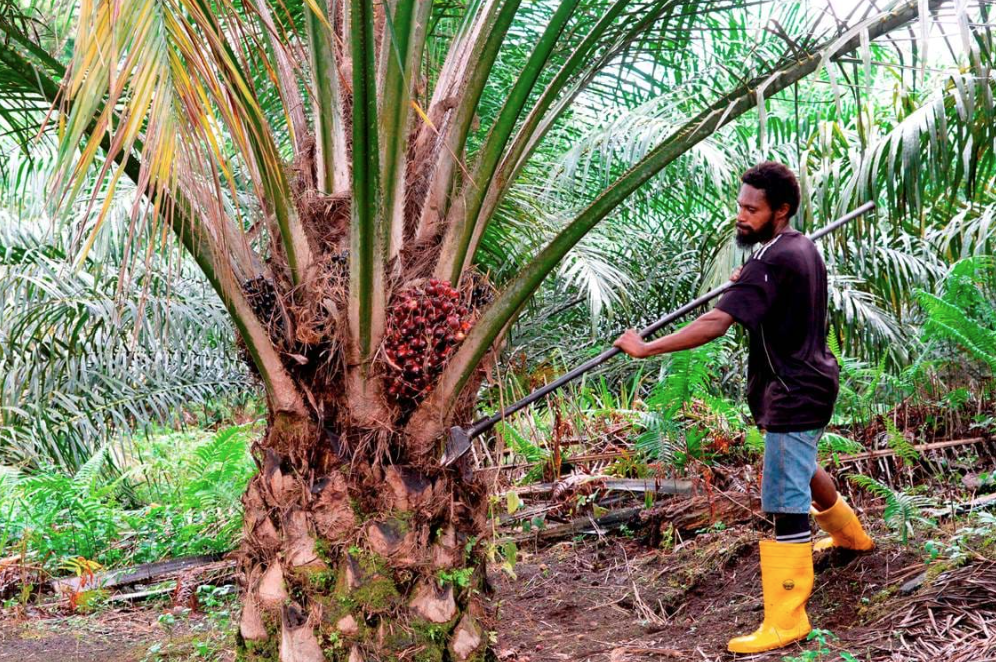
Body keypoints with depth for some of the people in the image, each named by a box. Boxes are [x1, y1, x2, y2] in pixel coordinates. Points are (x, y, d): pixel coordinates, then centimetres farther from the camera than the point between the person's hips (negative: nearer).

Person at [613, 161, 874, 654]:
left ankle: (785, 621, -9)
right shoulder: (803, 247, 6)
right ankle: (851, 535, 57)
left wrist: (645, 348, -33)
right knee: (799, 469, 32)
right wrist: (748, 282, 16)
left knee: (786, 506, -11)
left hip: (793, 395, -11)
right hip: (807, 385, 11)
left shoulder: (772, 262, -25)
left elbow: (716, 323, -34)